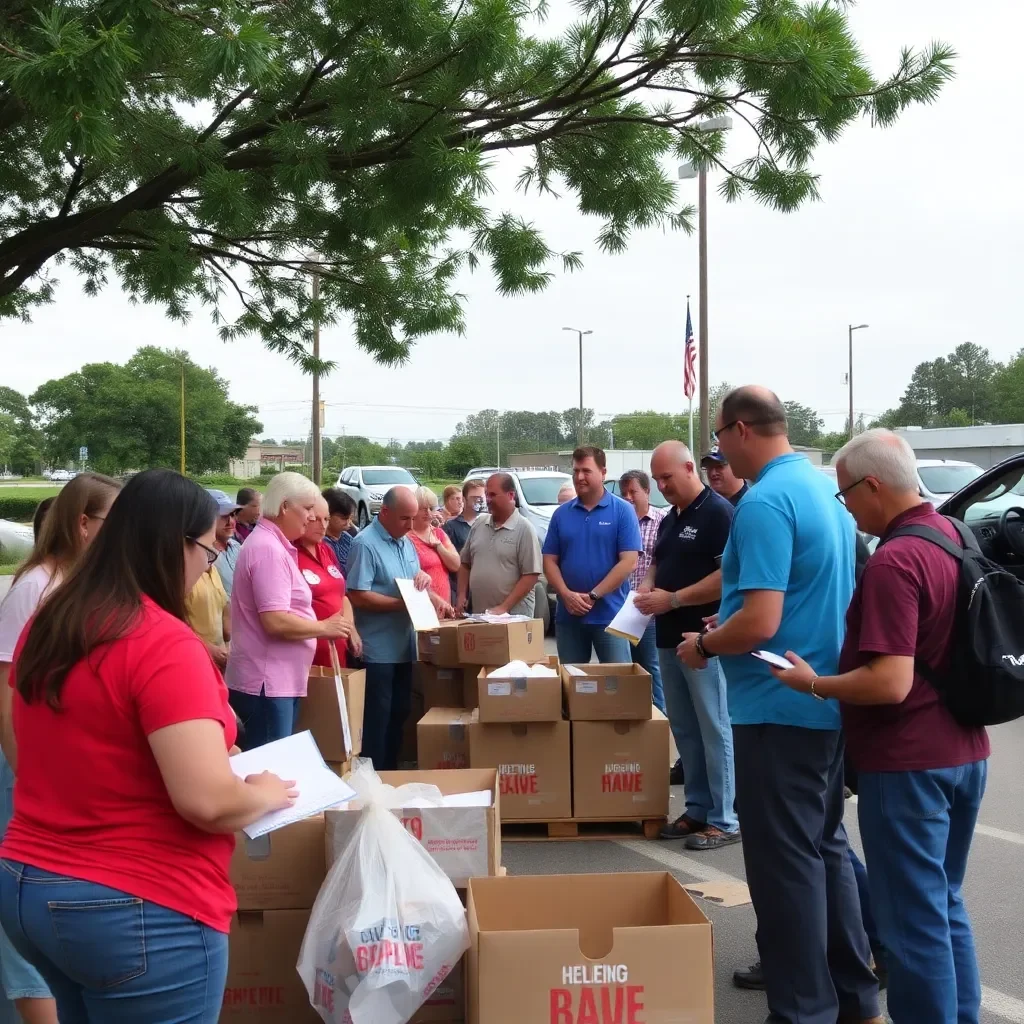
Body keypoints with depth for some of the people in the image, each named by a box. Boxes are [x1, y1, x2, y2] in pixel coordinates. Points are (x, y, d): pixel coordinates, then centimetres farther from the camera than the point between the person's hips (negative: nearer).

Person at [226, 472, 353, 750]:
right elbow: (276, 622, -25)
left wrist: (320, 626, 15)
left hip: (279, 680, 10)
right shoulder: (268, 550, -18)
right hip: (266, 683, -10)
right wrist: (324, 628, -12)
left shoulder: (271, 544, 15)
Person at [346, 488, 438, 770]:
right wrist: (403, 603, -19)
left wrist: (423, 578, -2)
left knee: (399, 713, 15)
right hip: (378, 649, -8)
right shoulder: (366, 543, -16)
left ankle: (392, 772, 25)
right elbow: (358, 597, -22)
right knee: (378, 717, -1)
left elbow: (415, 575, 22)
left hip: (404, 645, 9)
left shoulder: (406, 541, 11)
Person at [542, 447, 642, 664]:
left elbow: (629, 561, -9)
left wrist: (592, 596, -13)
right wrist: (566, 595, -10)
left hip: (609, 614, -3)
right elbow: (550, 560, 7)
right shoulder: (561, 514, 9)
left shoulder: (622, 511, -2)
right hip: (568, 615, 4)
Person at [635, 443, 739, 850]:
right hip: (669, 639, 9)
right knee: (684, 730, 13)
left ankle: (724, 820, 4)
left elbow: (729, 576, -20)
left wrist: (673, 599, -19)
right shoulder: (669, 520, 15)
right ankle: (697, 809, 22)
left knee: (715, 730, -2)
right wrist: (647, 588, 2)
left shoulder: (719, 512, -12)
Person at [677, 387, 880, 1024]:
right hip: (829, 702, 10)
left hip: (779, 708, -10)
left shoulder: (765, 502, -20)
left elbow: (759, 624, -26)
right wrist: (717, 635, 22)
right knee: (826, 846, 18)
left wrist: (702, 645, -8)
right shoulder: (826, 489, 10)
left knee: (786, 862, 0)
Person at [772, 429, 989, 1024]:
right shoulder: (954, 535, 6)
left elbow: (889, 683, -29)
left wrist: (813, 684, -14)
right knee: (946, 904, 20)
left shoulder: (895, 562, -23)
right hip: (964, 751, 9)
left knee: (914, 917, 3)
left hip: (907, 762, -9)